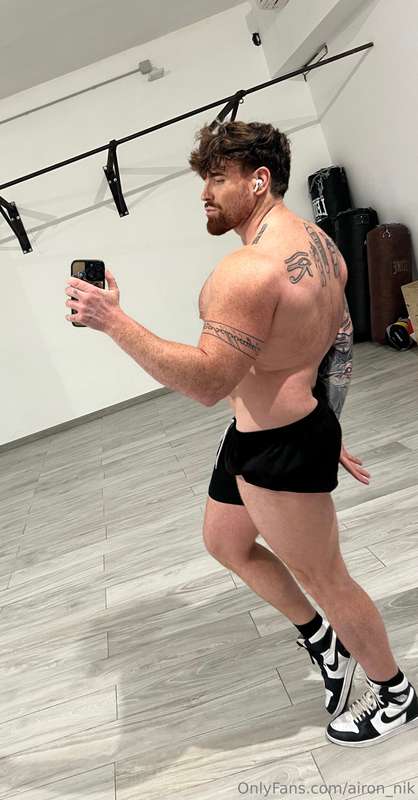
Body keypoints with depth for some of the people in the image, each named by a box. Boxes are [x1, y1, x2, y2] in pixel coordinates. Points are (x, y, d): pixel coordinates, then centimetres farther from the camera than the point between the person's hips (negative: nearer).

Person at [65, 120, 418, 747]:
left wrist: (113, 321, -26)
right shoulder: (316, 242, 8)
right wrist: (326, 429, 23)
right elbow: (337, 343, 15)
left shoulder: (250, 269, -25)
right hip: (300, 424, 10)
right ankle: (322, 641, 42)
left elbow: (208, 382, -30)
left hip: (278, 447, -10)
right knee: (225, 542, 25)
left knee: (323, 577, 11)